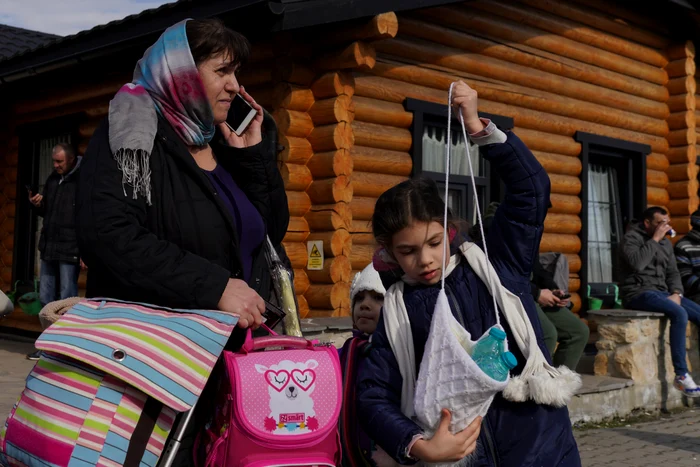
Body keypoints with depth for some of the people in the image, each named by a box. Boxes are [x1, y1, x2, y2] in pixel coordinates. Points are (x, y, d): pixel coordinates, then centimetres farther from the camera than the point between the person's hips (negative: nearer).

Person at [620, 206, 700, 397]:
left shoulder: (666, 242, 17)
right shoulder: (632, 237, -5)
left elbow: (673, 272, 17)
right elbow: (637, 264, -23)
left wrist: (676, 293, -2)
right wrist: (654, 239, -16)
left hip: (661, 292, 8)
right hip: (638, 293, -8)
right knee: (679, 314, -31)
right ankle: (681, 375, -30)